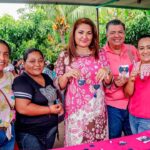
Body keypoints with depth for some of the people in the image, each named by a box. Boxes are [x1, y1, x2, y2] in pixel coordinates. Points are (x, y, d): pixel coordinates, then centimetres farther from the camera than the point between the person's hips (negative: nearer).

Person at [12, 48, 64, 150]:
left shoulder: (47, 78, 7)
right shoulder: (21, 81, -16)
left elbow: (54, 96, 21)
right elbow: (22, 108, -26)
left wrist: (59, 106, -1)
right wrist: (50, 109, -20)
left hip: (51, 129, 7)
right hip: (30, 134, -7)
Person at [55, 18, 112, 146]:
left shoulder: (100, 54, 3)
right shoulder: (65, 56, -1)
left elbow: (108, 83, 8)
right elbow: (60, 85, 2)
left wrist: (106, 73, -14)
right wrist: (66, 75, -18)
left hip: (97, 108, 2)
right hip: (75, 108, -1)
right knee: (76, 143, 7)